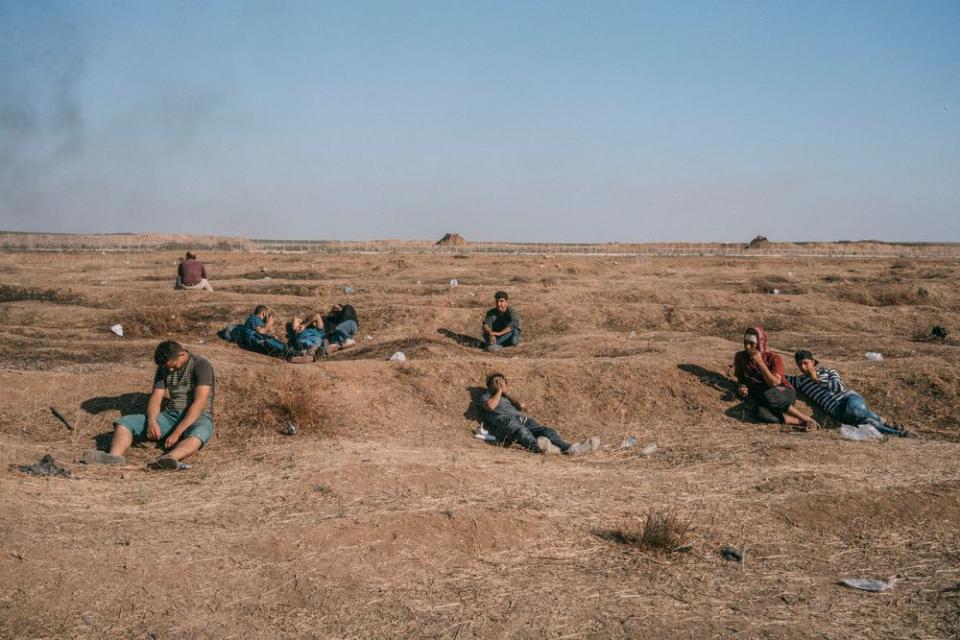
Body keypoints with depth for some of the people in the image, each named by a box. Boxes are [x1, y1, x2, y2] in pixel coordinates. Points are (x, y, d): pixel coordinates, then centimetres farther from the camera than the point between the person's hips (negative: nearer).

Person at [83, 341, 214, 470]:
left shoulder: (201, 366, -12)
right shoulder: (164, 368, 8)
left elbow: (199, 403, -22)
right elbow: (155, 398, 2)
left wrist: (177, 433, -28)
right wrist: (152, 422, -21)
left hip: (196, 419, -6)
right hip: (170, 416, 6)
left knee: (198, 434, -43)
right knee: (124, 423, -13)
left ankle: (170, 458, -71)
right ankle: (114, 456, -43)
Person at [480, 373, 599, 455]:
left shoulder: (508, 398, 43)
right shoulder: (486, 397, 31)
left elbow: (521, 405, 18)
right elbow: (490, 406, 3)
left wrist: (506, 393, 24)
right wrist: (499, 391, 18)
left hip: (522, 418, 5)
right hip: (504, 420, -5)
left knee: (545, 431, -28)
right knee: (521, 431, -43)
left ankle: (568, 448, -58)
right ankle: (537, 446, -78)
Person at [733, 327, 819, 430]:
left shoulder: (773, 358, -9)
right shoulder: (740, 357, 2)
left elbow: (774, 383, -21)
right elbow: (740, 378, 18)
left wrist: (760, 362, -23)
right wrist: (742, 387, -6)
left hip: (785, 394, -2)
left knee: (768, 396, -42)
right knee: (759, 412, -38)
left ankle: (807, 419, -29)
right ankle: (799, 422, -32)